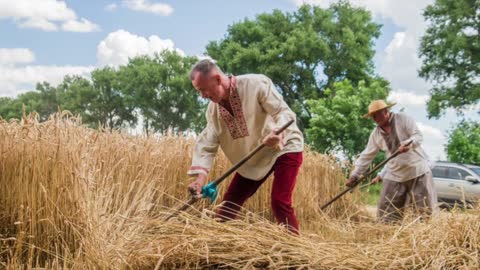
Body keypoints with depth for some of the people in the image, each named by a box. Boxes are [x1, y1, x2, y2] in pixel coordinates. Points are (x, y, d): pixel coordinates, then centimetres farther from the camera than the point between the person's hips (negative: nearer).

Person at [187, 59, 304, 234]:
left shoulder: (256, 84, -25)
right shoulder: (213, 109, -6)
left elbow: (284, 112, -28)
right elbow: (207, 143, -12)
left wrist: (277, 133, -50)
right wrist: (200, 175, -27)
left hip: (284, 147, -6)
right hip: (252, 156, 6)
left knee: (280, 202, -19)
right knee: (230, 202, 7)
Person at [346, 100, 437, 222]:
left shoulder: (403, 119, -6)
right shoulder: (376, 134, 6)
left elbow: (418, 136, -13)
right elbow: (366, 156, 9)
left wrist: (408, 143, -35)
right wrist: (354, 174, 3)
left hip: (417, 170, -4)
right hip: (395, 175, 4)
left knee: (424, 208, -1)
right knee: (386, 210, -2)